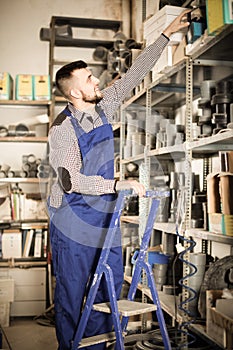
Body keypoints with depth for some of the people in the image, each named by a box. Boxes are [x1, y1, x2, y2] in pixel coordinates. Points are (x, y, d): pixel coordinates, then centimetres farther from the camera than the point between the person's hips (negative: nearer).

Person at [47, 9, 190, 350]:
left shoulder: (103, 107, 1)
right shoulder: (62, 128, -18)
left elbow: (135, 73, 8)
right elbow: (70, 182, -23)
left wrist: (167, 34, 12)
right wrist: (117, 184, -27)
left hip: (104, 211, 7)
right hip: (73, 217, -7)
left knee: (111, 282, 11)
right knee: (71, 289, 4)